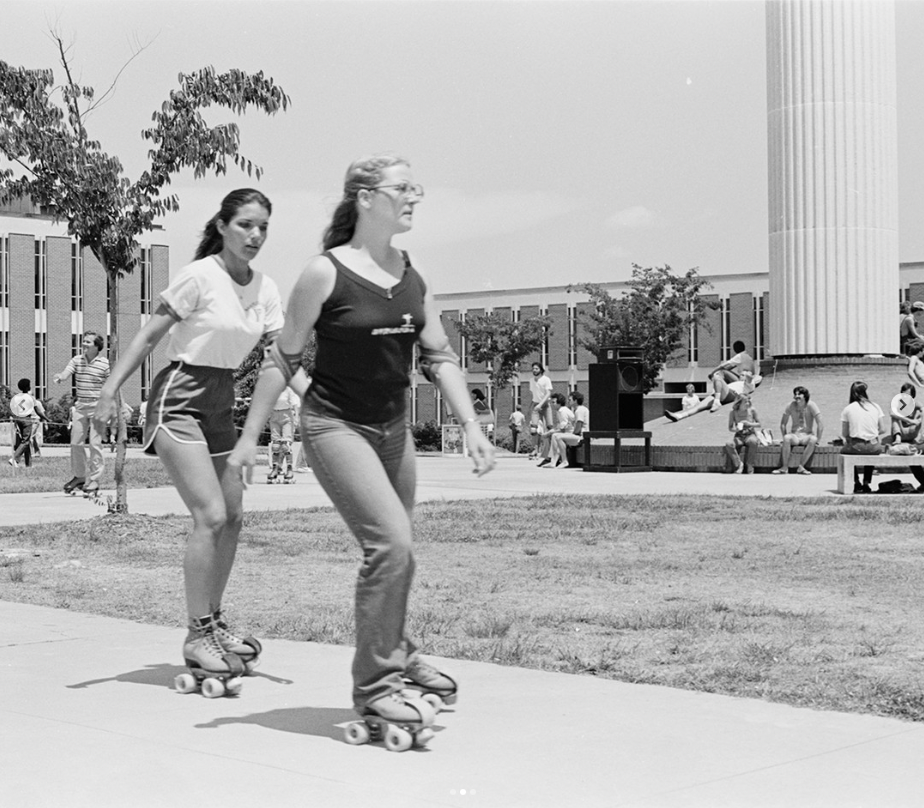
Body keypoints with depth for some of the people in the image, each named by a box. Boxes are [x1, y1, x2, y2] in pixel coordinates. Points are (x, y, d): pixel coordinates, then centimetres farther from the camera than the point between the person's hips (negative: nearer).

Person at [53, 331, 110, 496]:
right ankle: (78, 476, 27)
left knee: (95, 444, -7)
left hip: (98, 407, -5)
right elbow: (66, 373, -9)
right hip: (80, 406, 5)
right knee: (76, 442, 9)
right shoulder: (76, 360, 6)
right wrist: (60, 377, -32)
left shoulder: (105, 364, -5)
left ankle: (93, 482, 0)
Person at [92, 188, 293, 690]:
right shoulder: (200, 277, -14)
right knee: (210, 516, -16)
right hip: (179, 399, -8)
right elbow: (149, 336, -11)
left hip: (221, 404, 8)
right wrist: (110, 389, -16)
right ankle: (197, 635, -7)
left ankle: (213, 622, 25)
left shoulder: (265, 289, 5)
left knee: (232, 517, 10)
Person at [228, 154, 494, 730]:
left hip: (393, 427, 7)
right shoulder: (326, 273, -12)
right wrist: (250, 438, -4)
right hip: (335, 424, -7)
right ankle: (375, 683, -8)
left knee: (398, 551, 15)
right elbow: (284, 358, -6)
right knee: (391, 543, -19)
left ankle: (396, 656, 38)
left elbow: (440, 356, 7)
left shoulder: (413, 277, 4)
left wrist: (472, 428, -3)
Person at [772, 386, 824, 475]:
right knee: (787, 438, -34)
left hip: (807, 436, -1)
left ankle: (801, 467, -29)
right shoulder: (791, 405, -1)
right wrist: (785, 437, -5)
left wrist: (818, 440, -13)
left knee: (813, 439, -36)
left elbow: (820, 424, -11)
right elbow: (783, 423, 5)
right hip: (795, 435, 1)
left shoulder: (811, 405, -8)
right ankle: (784, 467, -28)